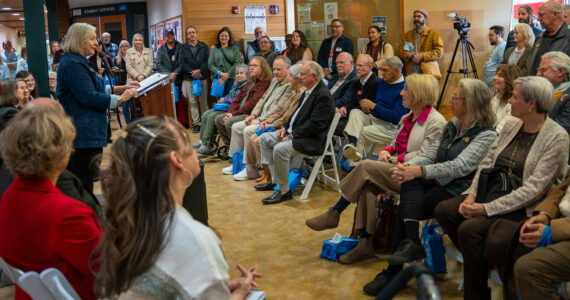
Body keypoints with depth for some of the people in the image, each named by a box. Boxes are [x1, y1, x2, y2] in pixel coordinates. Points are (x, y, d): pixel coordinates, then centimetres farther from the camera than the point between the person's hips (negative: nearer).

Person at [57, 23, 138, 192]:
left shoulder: (76, 61, 18)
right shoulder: (73, 64, -15)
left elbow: (92, 89, 25)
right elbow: (88, 97, -21)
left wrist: (120, 88, 16)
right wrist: (119, 99, -13)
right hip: (84, 133, -11)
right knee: (85, 182, -7)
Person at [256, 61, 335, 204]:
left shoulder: (323, 96, -19)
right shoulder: (308, 91, 13)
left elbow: (315, 125, -24)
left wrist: (292, 136, -19)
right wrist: (285, 127, 6)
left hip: (312, 141, -11)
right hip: (294, 133, 11)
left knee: (280, 149, -31)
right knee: (264, 138, 10)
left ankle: (284, 191, -16)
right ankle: (275, 179, 11)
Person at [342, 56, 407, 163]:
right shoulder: (382, 82, 13)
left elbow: (396, 117, -20)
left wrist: (373, 106, -16)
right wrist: (366, 105, 0)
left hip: (389, 127, -7)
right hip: (372, 118, 7)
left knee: (361, 133, -27)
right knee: (355, 112, -22)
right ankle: (352, 143, -46)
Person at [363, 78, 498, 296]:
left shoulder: (487, 134, -8)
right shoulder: (451, 126, 15)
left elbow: (461, 166, -21)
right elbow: (429, 154, 9)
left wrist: (419, 171, -28)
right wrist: (406, 167, -12)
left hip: (460, 192, -6)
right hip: (437, 184, 6)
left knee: (404, 209, -23)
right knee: (410, 182, -26)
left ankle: (393, 271, -16)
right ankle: (411, 243, -30)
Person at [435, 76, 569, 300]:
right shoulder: (511, 125, 10)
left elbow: (533, 189, -19)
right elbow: (487, 162, 10)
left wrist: (487, 208, -22)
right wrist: (472, 195, -7)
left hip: (522, 208, -7)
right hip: (492, 192, 7)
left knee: (470, 228, -28)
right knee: (443, 210, -14)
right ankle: (477, 260, 4)